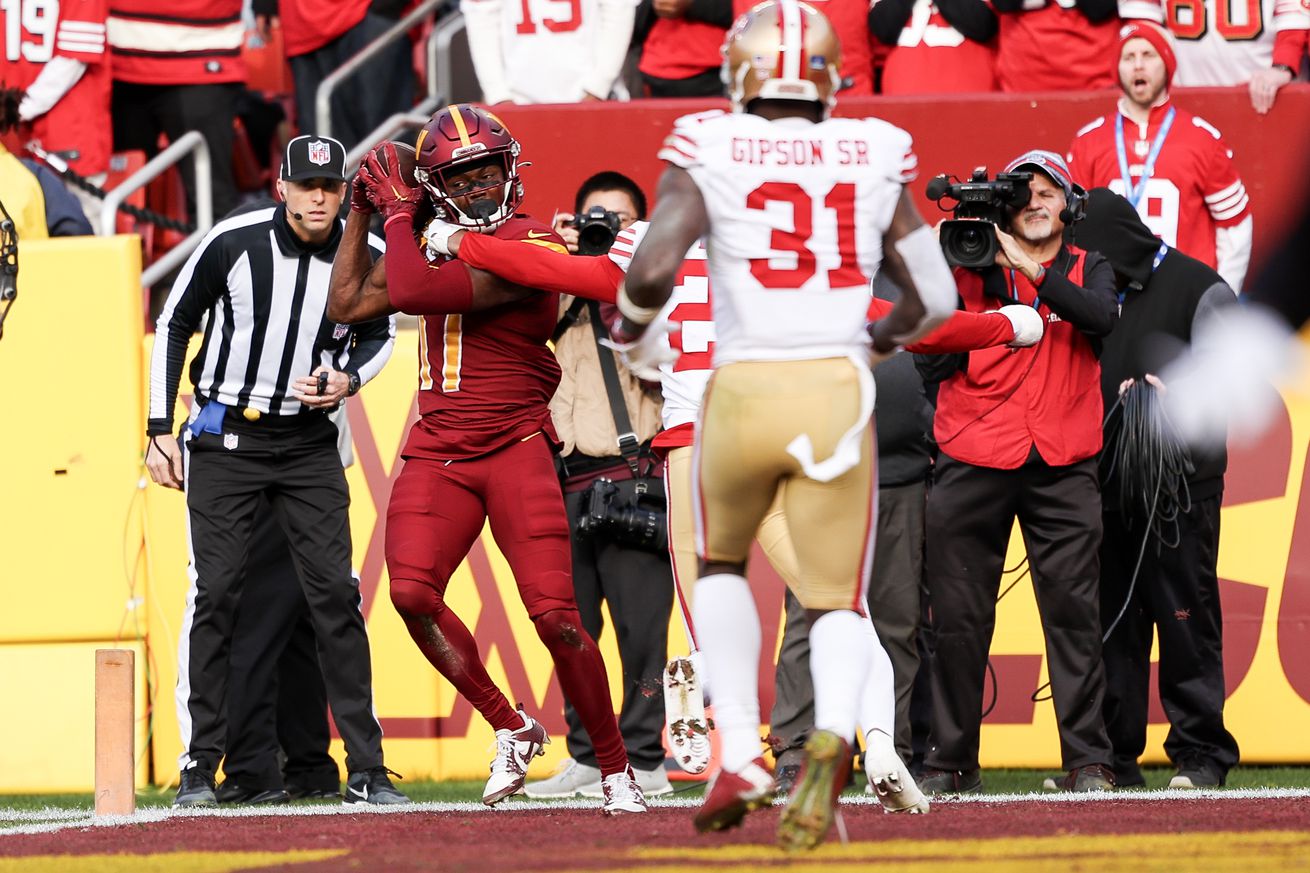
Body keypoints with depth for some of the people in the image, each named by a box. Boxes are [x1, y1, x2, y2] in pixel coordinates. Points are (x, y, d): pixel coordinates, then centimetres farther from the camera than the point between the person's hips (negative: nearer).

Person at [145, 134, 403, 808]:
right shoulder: (233, 244, -12)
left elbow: (379, 336, 13)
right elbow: (174, 325, -1)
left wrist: (347, 380, -9)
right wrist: (161, 429, -3)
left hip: (309, 442, 2)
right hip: (225, 437, -2)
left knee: (335, 594, -4)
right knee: (214, 593, -7)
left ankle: (366, 770, 0)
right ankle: (199, 766, 1)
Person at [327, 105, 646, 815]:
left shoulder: (528, 246, -13)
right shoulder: (434, 241, 12)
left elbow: (413, 294, -21)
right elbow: (348, 304, 19)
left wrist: (398, 210, -9)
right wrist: (362, 215, 14)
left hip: (515, 449, -6)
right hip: (437, 454, 6)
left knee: (556, 616, -11)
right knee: (412, 594, -16)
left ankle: (616, 768, 5)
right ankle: (511, 729, 3)